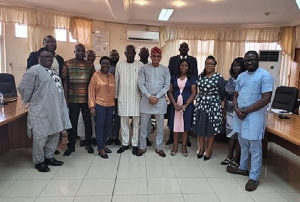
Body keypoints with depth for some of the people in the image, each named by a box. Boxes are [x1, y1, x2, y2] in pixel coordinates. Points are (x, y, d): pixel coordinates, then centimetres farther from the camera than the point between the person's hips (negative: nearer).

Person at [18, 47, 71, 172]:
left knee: (54, 135, 14)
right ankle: (39, 162, 17)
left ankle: (49, 157, 29)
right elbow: (23, 88, -12)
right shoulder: (34, 70, -11)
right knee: (41, 137, 2)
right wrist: (29, 102, 0)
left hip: (55, 110, 8)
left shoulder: (53, 71, 15)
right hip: (41, 111, -8)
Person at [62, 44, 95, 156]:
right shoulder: (67, 64, 3)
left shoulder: (90, 65, 6)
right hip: (73, 99, -1)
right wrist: (65, 98, -3)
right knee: (73, 122, 7)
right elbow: (65, 81, 2)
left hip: (87, 99, 1)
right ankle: (71, 146, 21)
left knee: (88, 122, 8)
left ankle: (88, 144, 24)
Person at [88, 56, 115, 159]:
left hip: (110, 105, 5)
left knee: (107, 125, 10)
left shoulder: (112, 76, 10)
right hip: (99, 104, -5)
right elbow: (91, 91, -6)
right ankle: (100, 148, 6)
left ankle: (103, 144, 24)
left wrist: (114, 103, 8)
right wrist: (92, 106, -12)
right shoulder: (96, 75, -3)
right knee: (100, 125, -1)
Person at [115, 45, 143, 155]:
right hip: (123, 98, 2)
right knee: (124, 122, 9)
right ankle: (125, 144, 22)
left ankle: (135, 144, 17)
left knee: (136, 123, 6)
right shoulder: (120, 64, 4)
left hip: (136, 98, -1)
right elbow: (116, 81, 9)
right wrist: (116, 96, 9)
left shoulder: (140, 65, -1)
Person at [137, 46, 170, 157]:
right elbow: (141, 84, -3)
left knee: (160, 125, 7)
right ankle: (142, 147, 19)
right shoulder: (144, 68, 2)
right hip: (146, 100, -1)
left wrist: (157, 97, -10)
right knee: (143, 124, 6)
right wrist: (149, 97, -12)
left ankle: (159, 147, 20)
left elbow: (167, 86, 0)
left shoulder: (165, 70, 5)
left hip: (160, 100, 1)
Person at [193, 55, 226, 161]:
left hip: (213, 105, -5)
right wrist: (202, 99, 13)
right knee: (200, 126, 10)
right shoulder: (201, 76, 7)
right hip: (200, 104, 5)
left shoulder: (219, 77, -9)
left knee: (211, 128, 5)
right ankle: (201, 148, 26)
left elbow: (222, 93, -4)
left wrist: (216, 101, 6)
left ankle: (209, 150, 19)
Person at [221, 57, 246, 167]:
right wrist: (225, 109, 14)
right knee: (231, 133, 15)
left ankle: (236, 159, 16)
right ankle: (229, 157, 27)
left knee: (238, 134, 4)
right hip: (230, 110, 7)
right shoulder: (231, 79, 10)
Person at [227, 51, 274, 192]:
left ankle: (254, 178, 10)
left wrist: (246, 111, -15)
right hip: (240, 115, 7)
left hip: (254, 116, -7)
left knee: (255, 148, 1)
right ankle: (243, 168, 34)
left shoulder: (265, 76, -9)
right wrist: (237, 110, -6)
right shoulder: (241, 76, 13)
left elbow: (266, 99, -16)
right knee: (243, 144, 19)